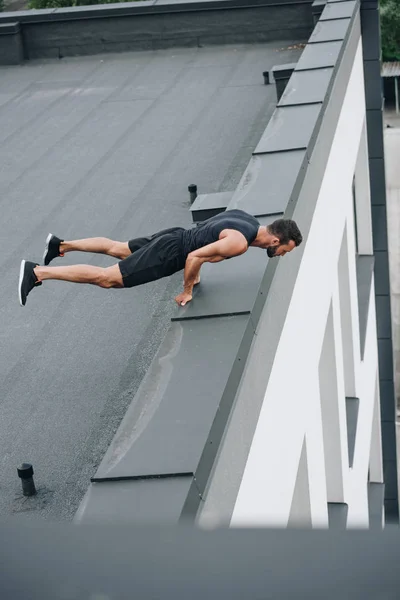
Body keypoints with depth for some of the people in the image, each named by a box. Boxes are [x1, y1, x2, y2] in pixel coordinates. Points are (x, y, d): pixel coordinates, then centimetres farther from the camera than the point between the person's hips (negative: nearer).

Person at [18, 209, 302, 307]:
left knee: (117, 249, 27)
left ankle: (61, 245, 38)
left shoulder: (247, 219, 4)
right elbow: (194, 257, -30)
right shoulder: (239, 242, -27)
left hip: (174, 237, 9)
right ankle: (37, 273, -9)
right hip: (169, 254, -9)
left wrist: (196, 272, 25)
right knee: (106, 278, -8)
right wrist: (187, 291, -14)